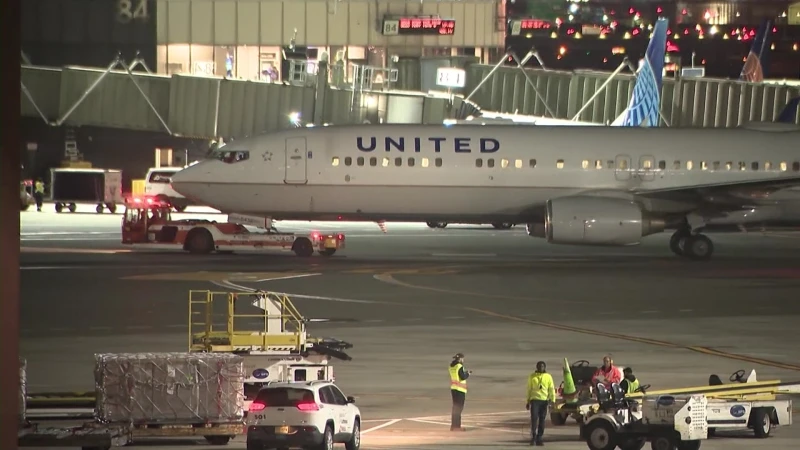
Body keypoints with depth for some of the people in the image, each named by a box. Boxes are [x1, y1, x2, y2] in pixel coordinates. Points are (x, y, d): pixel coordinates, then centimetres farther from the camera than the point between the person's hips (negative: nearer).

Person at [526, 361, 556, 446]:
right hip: (535, 400, -1)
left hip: (544, 401, 1)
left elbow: (552, 389, 4)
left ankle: (539, 439, 8)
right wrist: (527, 402, 7)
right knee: (534, 419, -12)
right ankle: (533, 438, -7)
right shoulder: (532, 376, 7)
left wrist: (553, 400, -7)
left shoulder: (548, 377, 7)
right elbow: (529, 389, 10)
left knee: (542, 420, 2)